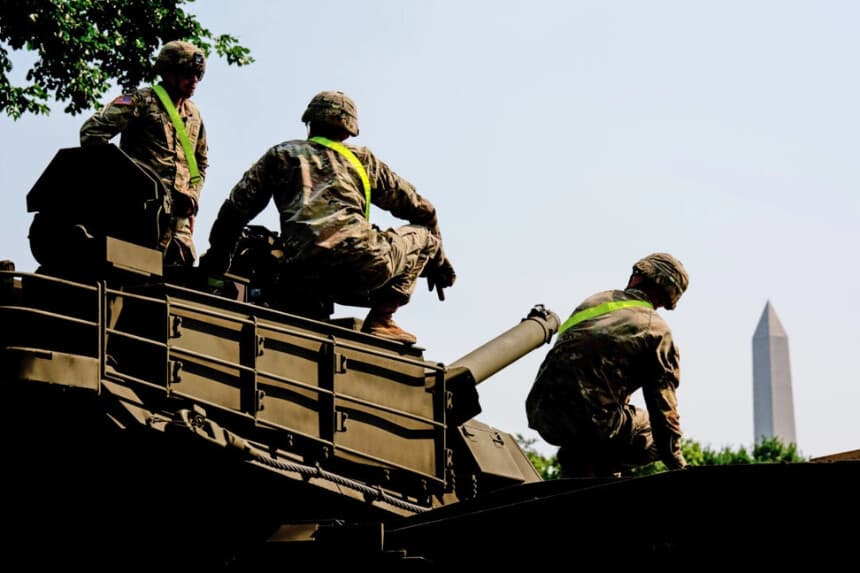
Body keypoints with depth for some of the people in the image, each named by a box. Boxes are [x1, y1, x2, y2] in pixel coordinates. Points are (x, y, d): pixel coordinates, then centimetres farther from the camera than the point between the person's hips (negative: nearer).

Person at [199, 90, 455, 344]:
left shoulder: (281, 154, 24)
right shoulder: (361, 159, 23)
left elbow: (237, 207, 17)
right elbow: (420, 208, 29)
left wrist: (215, 259, 29)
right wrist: (437, 259, 42)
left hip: (304, 277, 4)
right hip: (360, 262, -4)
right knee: (424, 234, 22)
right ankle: (380, 319, 6)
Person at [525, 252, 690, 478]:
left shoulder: (595, 301, 19)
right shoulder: (657, 331, 4)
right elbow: (664, 406, 2)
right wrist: (678, 466, 9)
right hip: (594, 419, -6)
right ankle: (596, 466, -1)